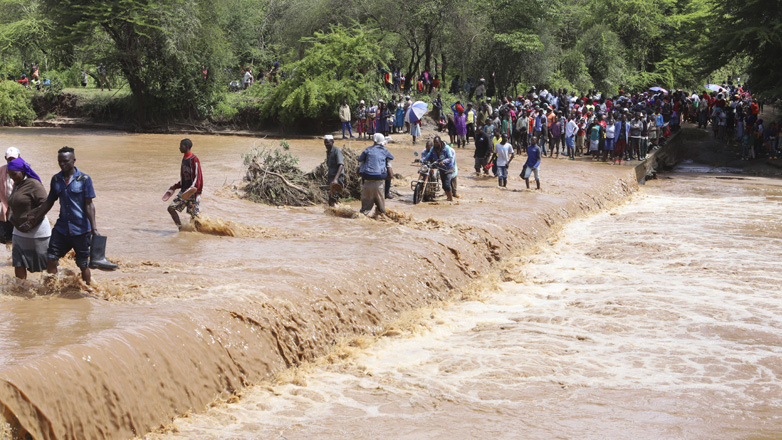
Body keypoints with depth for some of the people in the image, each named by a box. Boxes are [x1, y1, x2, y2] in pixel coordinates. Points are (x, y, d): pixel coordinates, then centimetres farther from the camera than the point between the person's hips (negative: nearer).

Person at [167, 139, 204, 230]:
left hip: (193, 192, -8)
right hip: (184, 191, 8)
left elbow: (197, 176, -17)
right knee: (171, 208, -1)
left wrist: (193, 188, -30)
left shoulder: (194, 159, -10)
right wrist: (175, 187, 21)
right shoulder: (184, 159, 16)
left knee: (194, 215, -6)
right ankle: (180, 229, 4)